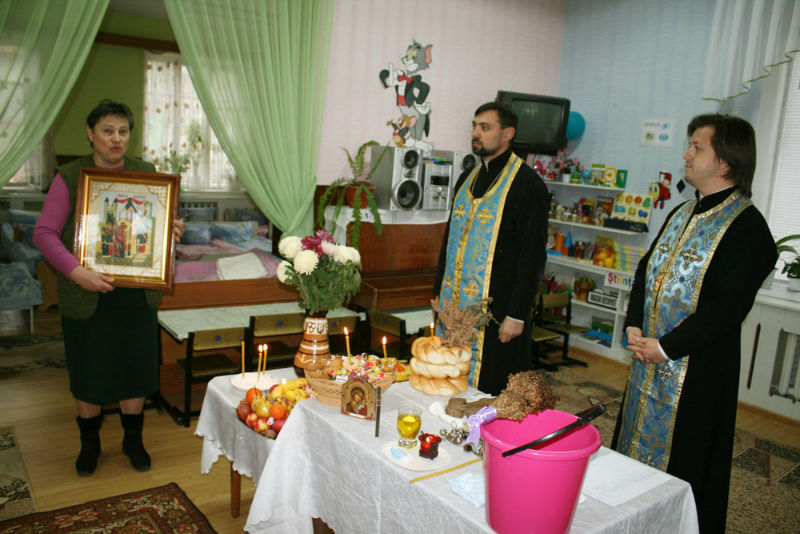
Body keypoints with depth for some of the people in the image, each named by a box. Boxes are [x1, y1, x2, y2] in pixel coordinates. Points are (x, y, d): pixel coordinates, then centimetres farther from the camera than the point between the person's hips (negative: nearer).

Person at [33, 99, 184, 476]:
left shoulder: (146, 174, 5)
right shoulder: (69, 177, -5)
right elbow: (44, 234, -9)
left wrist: (172, 231, -8)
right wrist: (75, 271, -24)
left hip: (137, 293, 2)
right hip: (86, 294, -2)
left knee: (135, 364, 10)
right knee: (88, 370, 10)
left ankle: (133, 439, 30)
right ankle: (89, 443, 32)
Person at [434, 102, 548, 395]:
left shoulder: (527, 183, -9)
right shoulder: (468, 178, 13)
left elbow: (533, 254, -12)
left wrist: (517, 315, -15)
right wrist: (438, 291, 16)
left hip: (497, 307, -7)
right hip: (455, 303, 7)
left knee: (491, 391, 2)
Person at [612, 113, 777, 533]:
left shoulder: (747, 227, -16)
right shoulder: (682, 214, 10)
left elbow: (728, 306, -21)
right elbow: (646, 270, 13)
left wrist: (665, 347, -17)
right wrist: (635, 327, 0)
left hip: (697, 370, -8)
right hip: (648, 357, 8)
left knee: (684, 461, 6)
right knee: (635, 450, 20)